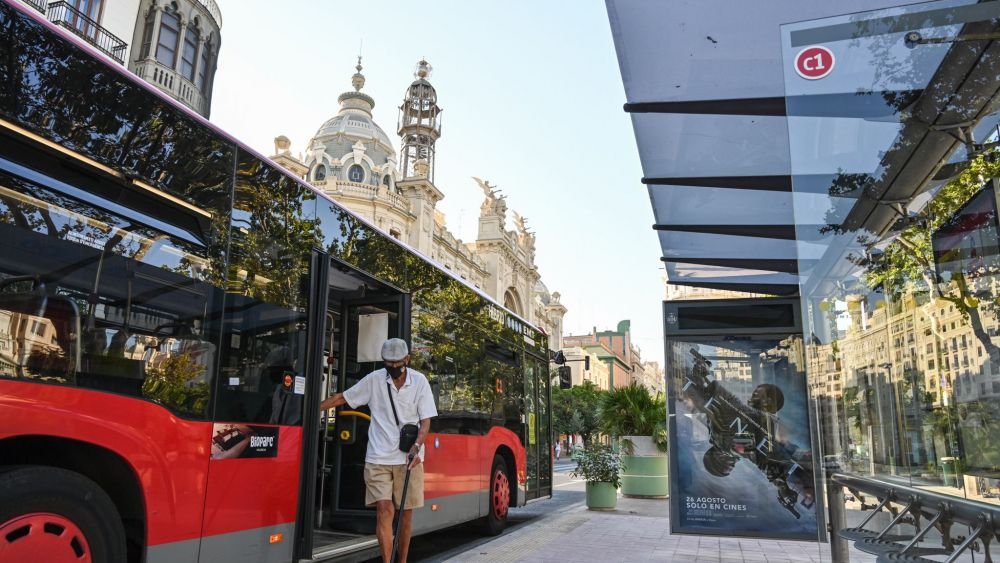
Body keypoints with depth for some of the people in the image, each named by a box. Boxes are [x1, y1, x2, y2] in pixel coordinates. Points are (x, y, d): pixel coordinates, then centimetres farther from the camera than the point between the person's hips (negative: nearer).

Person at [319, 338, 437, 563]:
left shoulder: (419, 381, -2)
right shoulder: (374, 379, -1)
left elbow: (426, 420, -2)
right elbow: (342, 398, 8)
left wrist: (417, 447, -16)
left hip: (409, 458, 1)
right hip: (378, 458, 0)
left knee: (406, 512, 8)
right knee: (384, 510, -11)